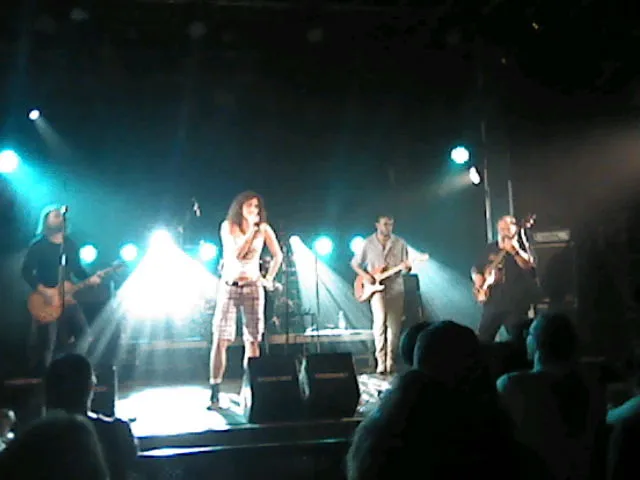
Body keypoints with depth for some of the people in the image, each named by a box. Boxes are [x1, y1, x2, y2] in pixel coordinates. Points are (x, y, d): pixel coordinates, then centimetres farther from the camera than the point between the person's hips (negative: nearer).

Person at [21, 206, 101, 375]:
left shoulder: (71, 244, 11)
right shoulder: (38, 245, -7)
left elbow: (77, 269, 17)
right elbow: (26, 272, -12)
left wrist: (89, 278, -3)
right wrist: (45, 292, -20)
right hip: (46, 301, -5)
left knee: (83, 333, -1)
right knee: (46, 345, -4)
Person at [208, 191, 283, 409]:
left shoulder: (264, 229, 4)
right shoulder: (228, 226, -1)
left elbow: (277, 255, 13)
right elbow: (236, 254, -13)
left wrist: (269, 279, 5)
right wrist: (251, 229, -14)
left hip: (253, 287, 1)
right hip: (229, 286, -1)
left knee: (252, 342, -1)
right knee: (220, 340, -8)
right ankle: (215, 394, -6)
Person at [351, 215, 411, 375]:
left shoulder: (400, 243, 5)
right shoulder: (368, 243, 2)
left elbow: (406, 266, 6)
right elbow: (355, 263, 10)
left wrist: (407, 268, -18)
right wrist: (364, 275, -7)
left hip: (395, 289, 2)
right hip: (376, 288, -2)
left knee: (395, 326, 3)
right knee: (380, 320, -20)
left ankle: (390, 361, 16)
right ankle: (380, 361, -14)